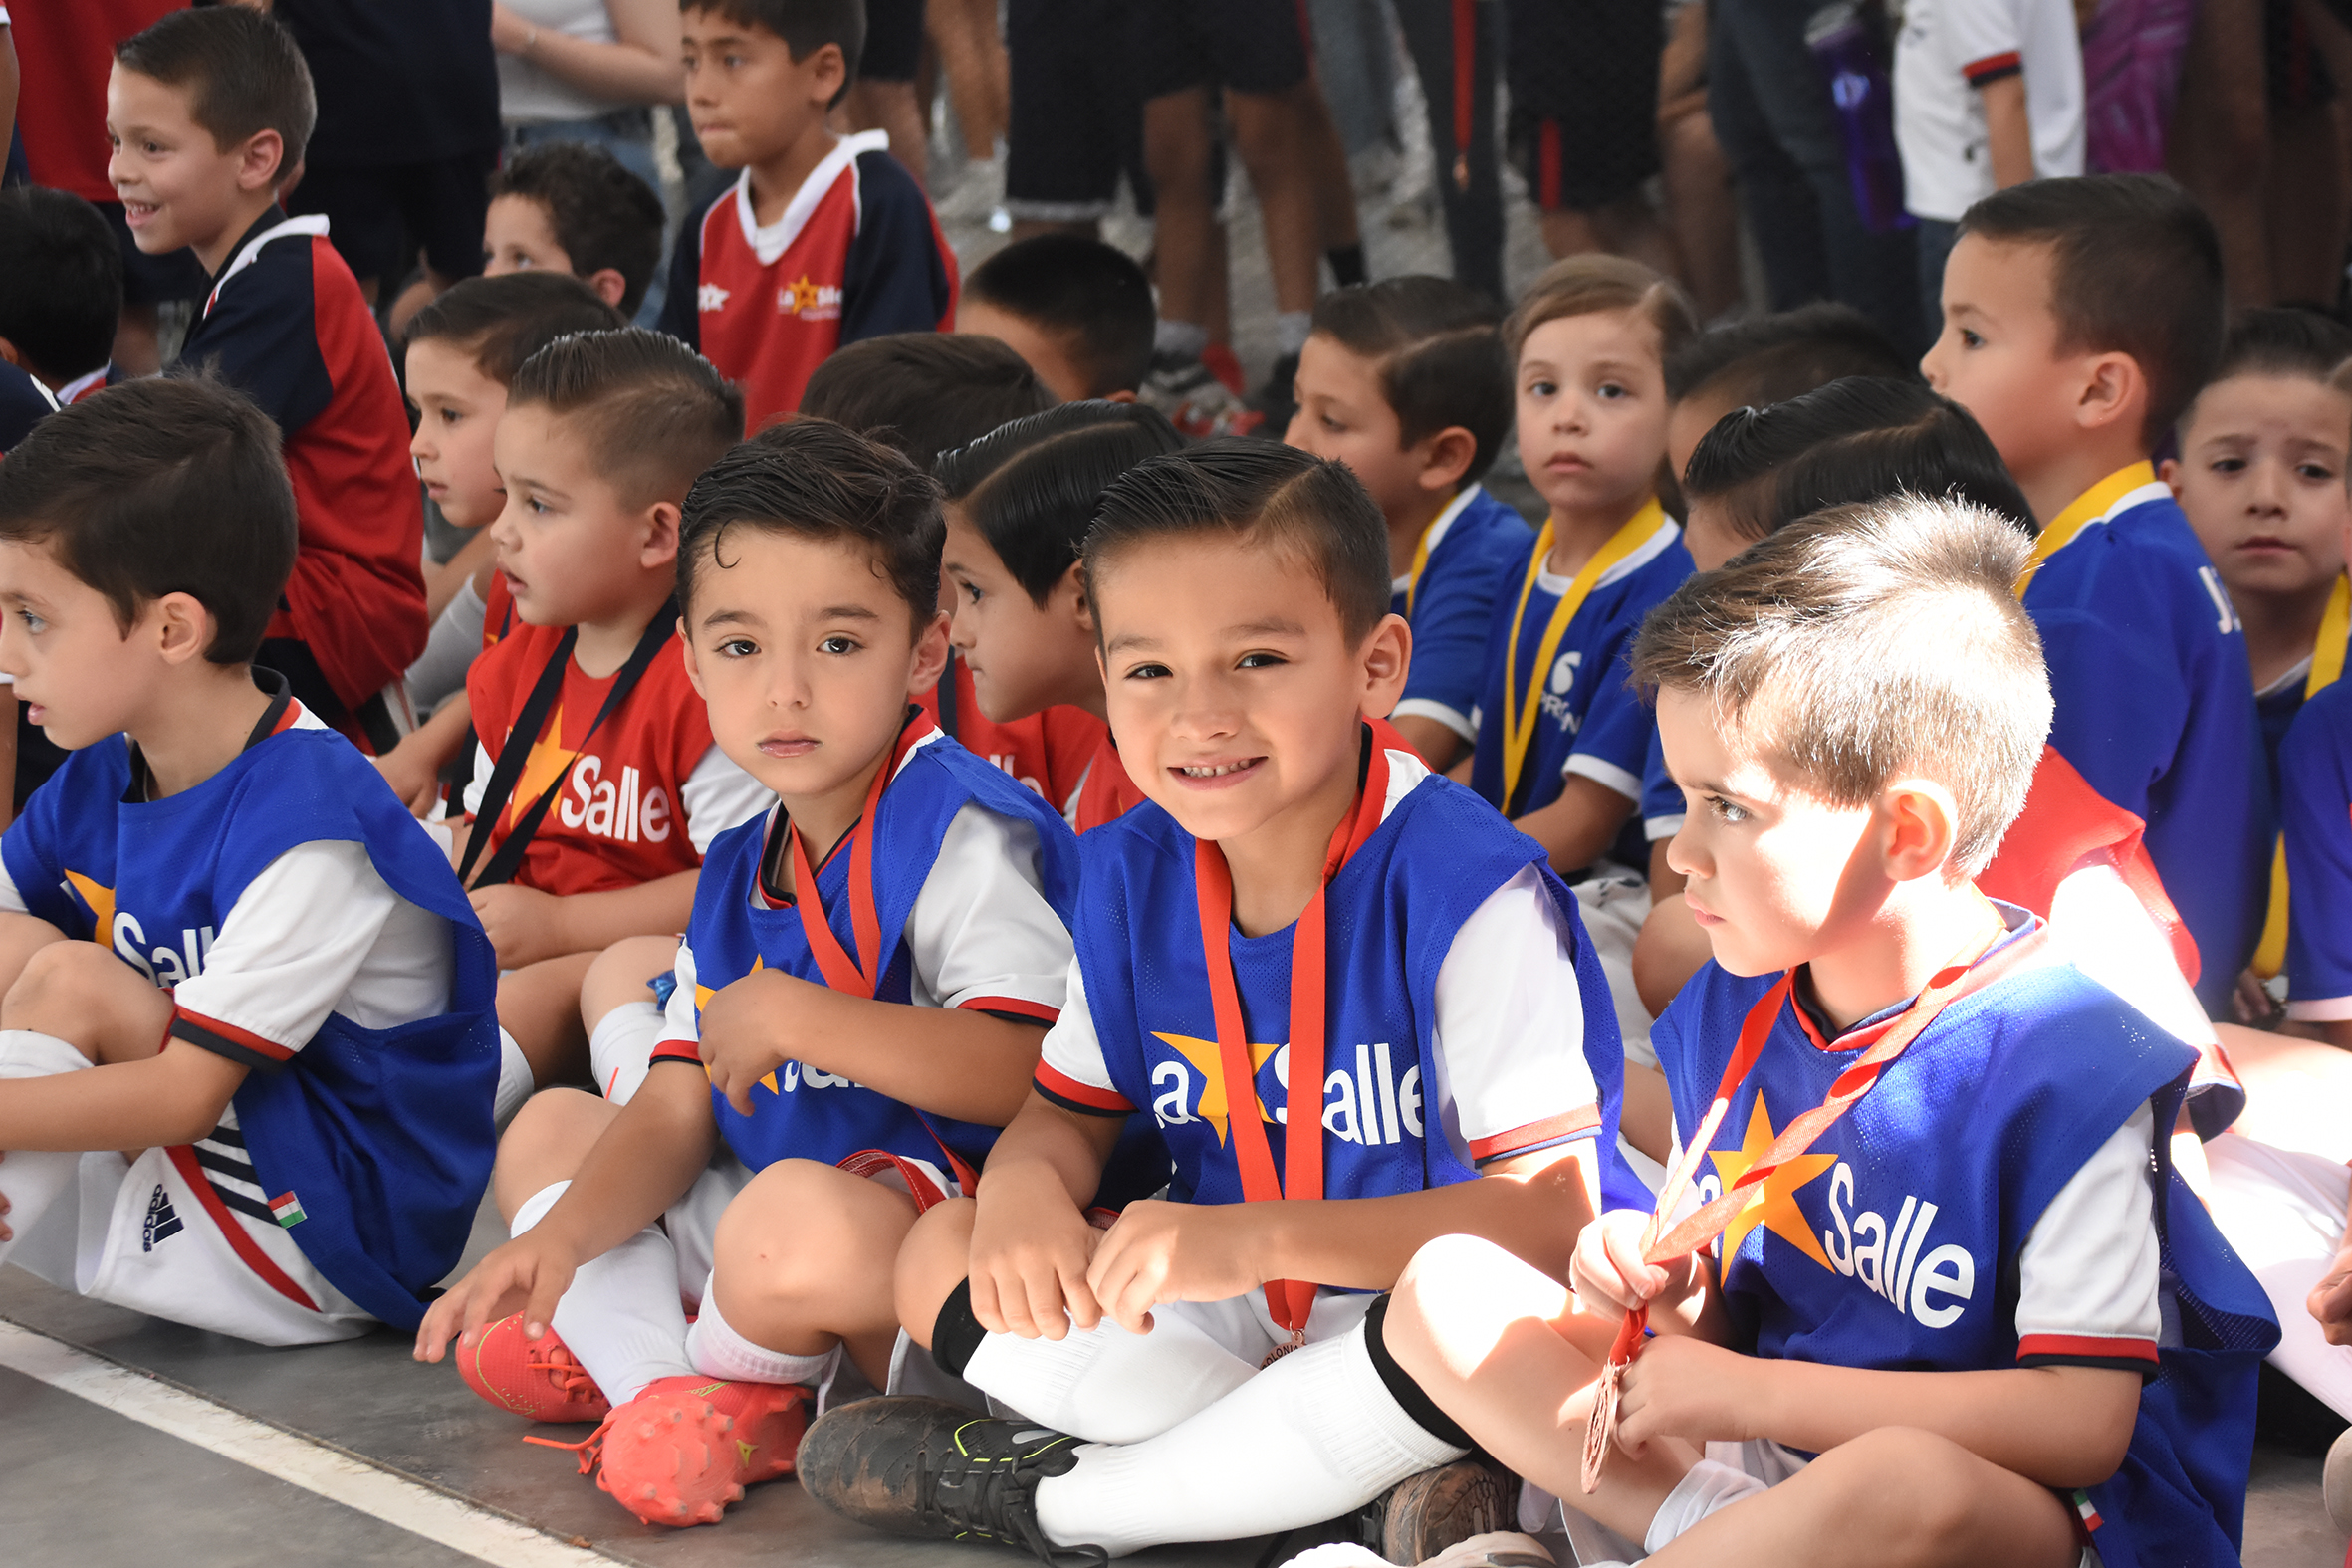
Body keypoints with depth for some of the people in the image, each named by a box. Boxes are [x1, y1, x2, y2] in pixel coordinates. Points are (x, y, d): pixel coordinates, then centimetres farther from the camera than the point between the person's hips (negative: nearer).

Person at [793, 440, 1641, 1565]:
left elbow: (1552, 1212, -25)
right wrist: (1024, 1185, -17)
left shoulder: (1465, 885, -21)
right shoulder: (1132, 874, -1)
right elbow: (1069, 1112, 10)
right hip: (1235, 1322, 7)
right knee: (939, 1253, -8)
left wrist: (1258, 1237, -35)